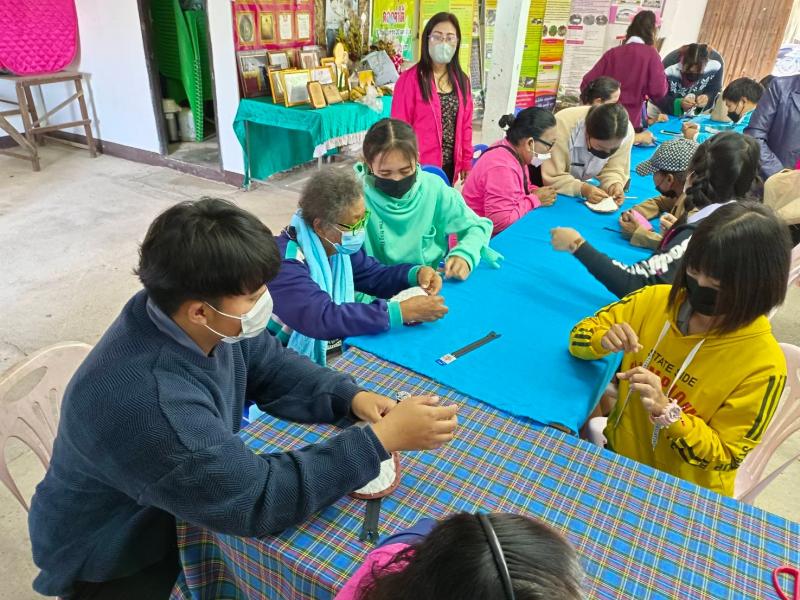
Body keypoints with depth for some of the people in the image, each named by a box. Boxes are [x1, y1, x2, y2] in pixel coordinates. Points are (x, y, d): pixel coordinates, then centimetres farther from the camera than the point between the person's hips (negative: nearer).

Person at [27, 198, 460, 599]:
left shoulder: (193, 319, -16)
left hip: (185, 509, 6)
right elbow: (258, 500, -34)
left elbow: (271, 367, -2)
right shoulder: (145, 401, -39)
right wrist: (383, 438, -33)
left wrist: (351, 397, -18)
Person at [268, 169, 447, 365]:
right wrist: (401, 311, -35)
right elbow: (323, 319, -37)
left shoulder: (339, 244, -2)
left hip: (343, 350, 7)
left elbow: (373, 275, 10)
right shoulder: (284, 262, -26)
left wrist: (416, 273, -10)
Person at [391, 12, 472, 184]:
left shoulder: (461, 80, 8)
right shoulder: (409, 79, -9)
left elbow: (465, 125, 11)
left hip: (450, 165, 5)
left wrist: (466, 162, 10)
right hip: (420, 166, -5)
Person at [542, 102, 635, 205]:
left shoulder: (627, 131, -22)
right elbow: (551, 178, -29)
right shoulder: (563, 126, -34)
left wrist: (614, 185, -31)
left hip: (584, 182, 4)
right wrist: (582, 189, -42)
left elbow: (614, 170, -10)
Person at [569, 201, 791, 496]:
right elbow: (580, 335, -2)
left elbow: (724, 456, -14)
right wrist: (604, 340, -26)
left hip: (682, 496, -3)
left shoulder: (763, 364, -20)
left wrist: (665, 411, -31)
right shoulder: (658, 299, -9)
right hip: (617, 451, 4)